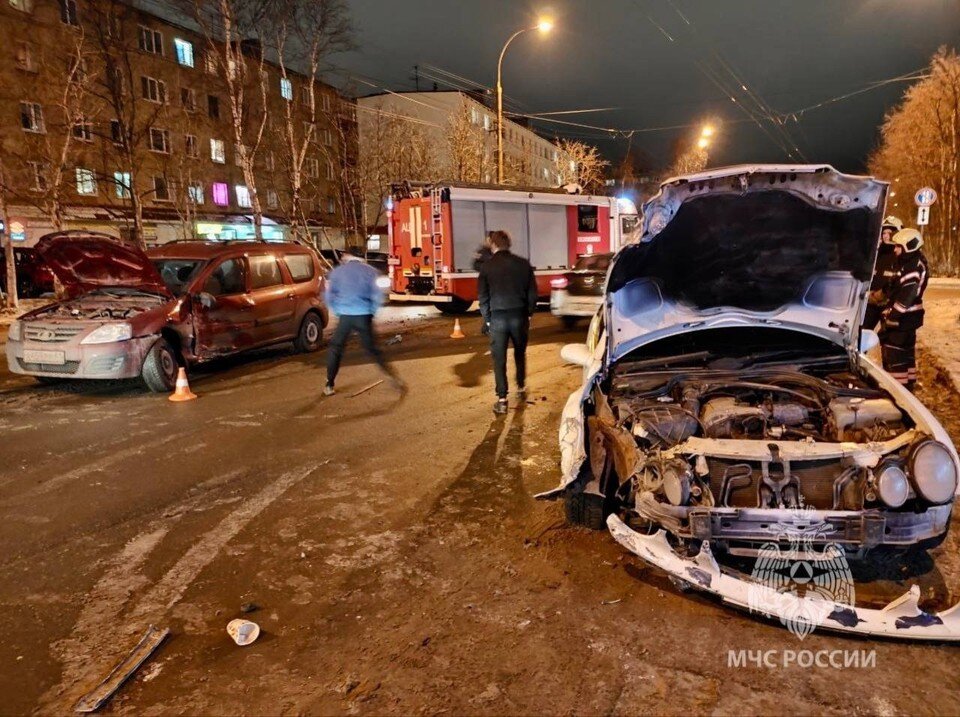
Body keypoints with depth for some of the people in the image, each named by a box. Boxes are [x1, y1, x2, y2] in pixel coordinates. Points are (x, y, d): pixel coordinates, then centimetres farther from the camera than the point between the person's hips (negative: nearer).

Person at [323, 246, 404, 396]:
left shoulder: (337, 271, 7)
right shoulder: (370, 271, 5)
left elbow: (329, 295, 7)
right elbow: (378, 296, -2)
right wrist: (371, 312, 11)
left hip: (345, 316, 0)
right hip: (364, 316, 1)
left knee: (335, 348, 15)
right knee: (372, 348, 12)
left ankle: (329, 386, 14)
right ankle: (393, 376, 0)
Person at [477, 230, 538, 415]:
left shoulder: (487, 266, -3)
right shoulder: (523, 264, 1)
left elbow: (482, 296, -2)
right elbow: (532, 292, 4)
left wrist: (486, 319, 7)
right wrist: (529, 313, 14)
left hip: (497, 317, -2)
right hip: (519, 316, 2)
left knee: (499, 359, 3)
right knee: (520, 354, 22)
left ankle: (502, 400, 0)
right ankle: (521, 388, 35)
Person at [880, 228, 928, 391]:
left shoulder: (913, 266, -20)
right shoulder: (914, 262, 12)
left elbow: (906, 296, -25)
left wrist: (891, 314, -21)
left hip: (903, 317, -11)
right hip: (909, 315, 11)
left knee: (894, 352, -7)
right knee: (907, 350, 18)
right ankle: (908, 383, 29)